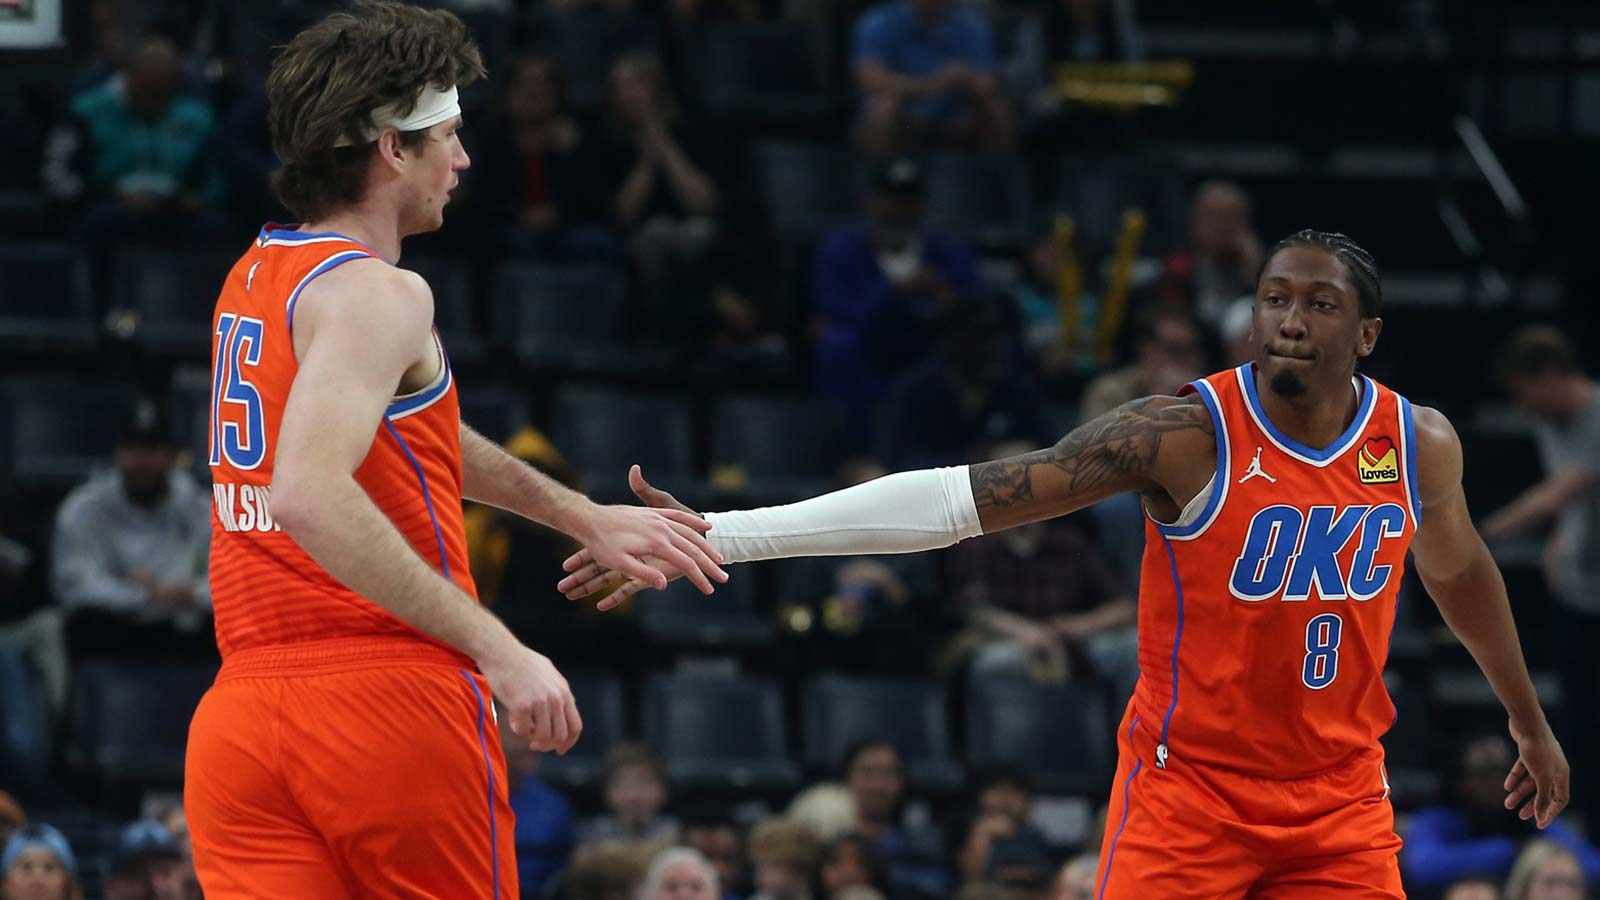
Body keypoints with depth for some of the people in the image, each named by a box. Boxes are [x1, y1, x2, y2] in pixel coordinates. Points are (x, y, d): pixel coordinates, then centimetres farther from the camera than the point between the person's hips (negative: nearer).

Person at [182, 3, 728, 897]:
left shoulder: (257, 274, 17)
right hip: (388, 701, -7)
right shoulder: (378, 295, -11)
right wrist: (495, 647, -25)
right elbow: (310, 494, -26)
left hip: (241, 714, 7)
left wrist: (585, 517, 34)